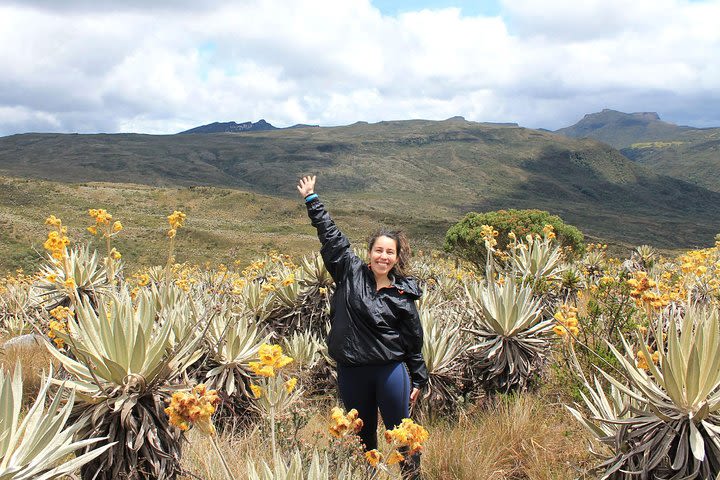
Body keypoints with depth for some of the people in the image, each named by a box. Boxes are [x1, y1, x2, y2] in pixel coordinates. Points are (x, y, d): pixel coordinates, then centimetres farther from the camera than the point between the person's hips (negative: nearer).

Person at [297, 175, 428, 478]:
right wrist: (311, 199, 3)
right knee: (362, 436, 16)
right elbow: (330, 235, 0)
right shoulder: (351, 273, -2)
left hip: (391, 370, -1)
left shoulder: (403, 292, -1)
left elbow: (414, 340, 5)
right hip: (352, 372, 2)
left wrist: (418, 379, 7)